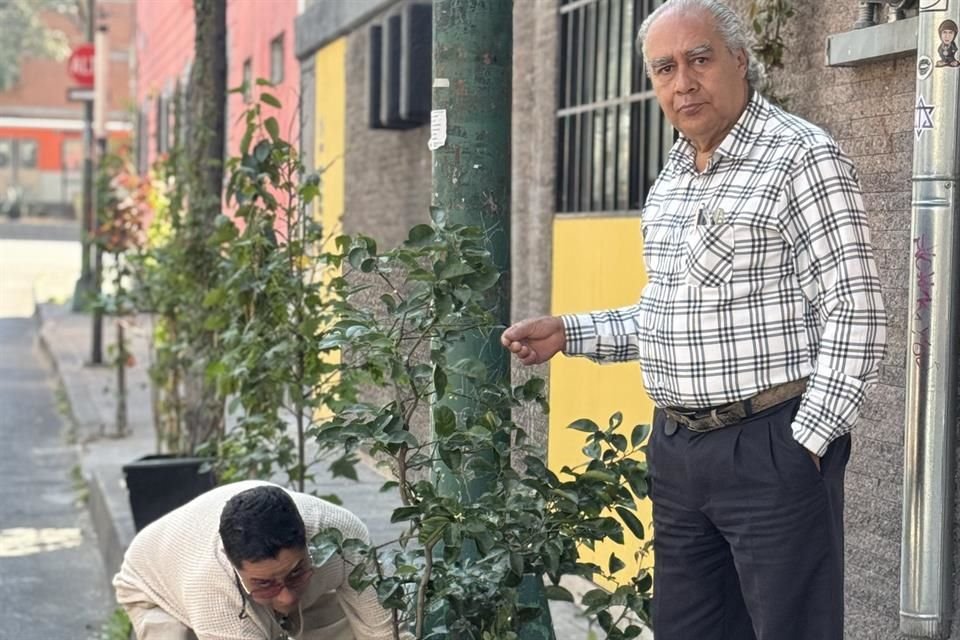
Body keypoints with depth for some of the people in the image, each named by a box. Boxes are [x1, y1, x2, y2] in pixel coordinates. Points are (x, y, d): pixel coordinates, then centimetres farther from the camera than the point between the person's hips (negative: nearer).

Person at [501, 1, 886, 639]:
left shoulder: (803, 157, -10)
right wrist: (569, 333, 12)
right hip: (676, 447, 8)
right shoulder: (671, 178, 15)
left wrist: (806, 443, -17)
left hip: (770, 444, -8)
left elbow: (855, 315, -14)